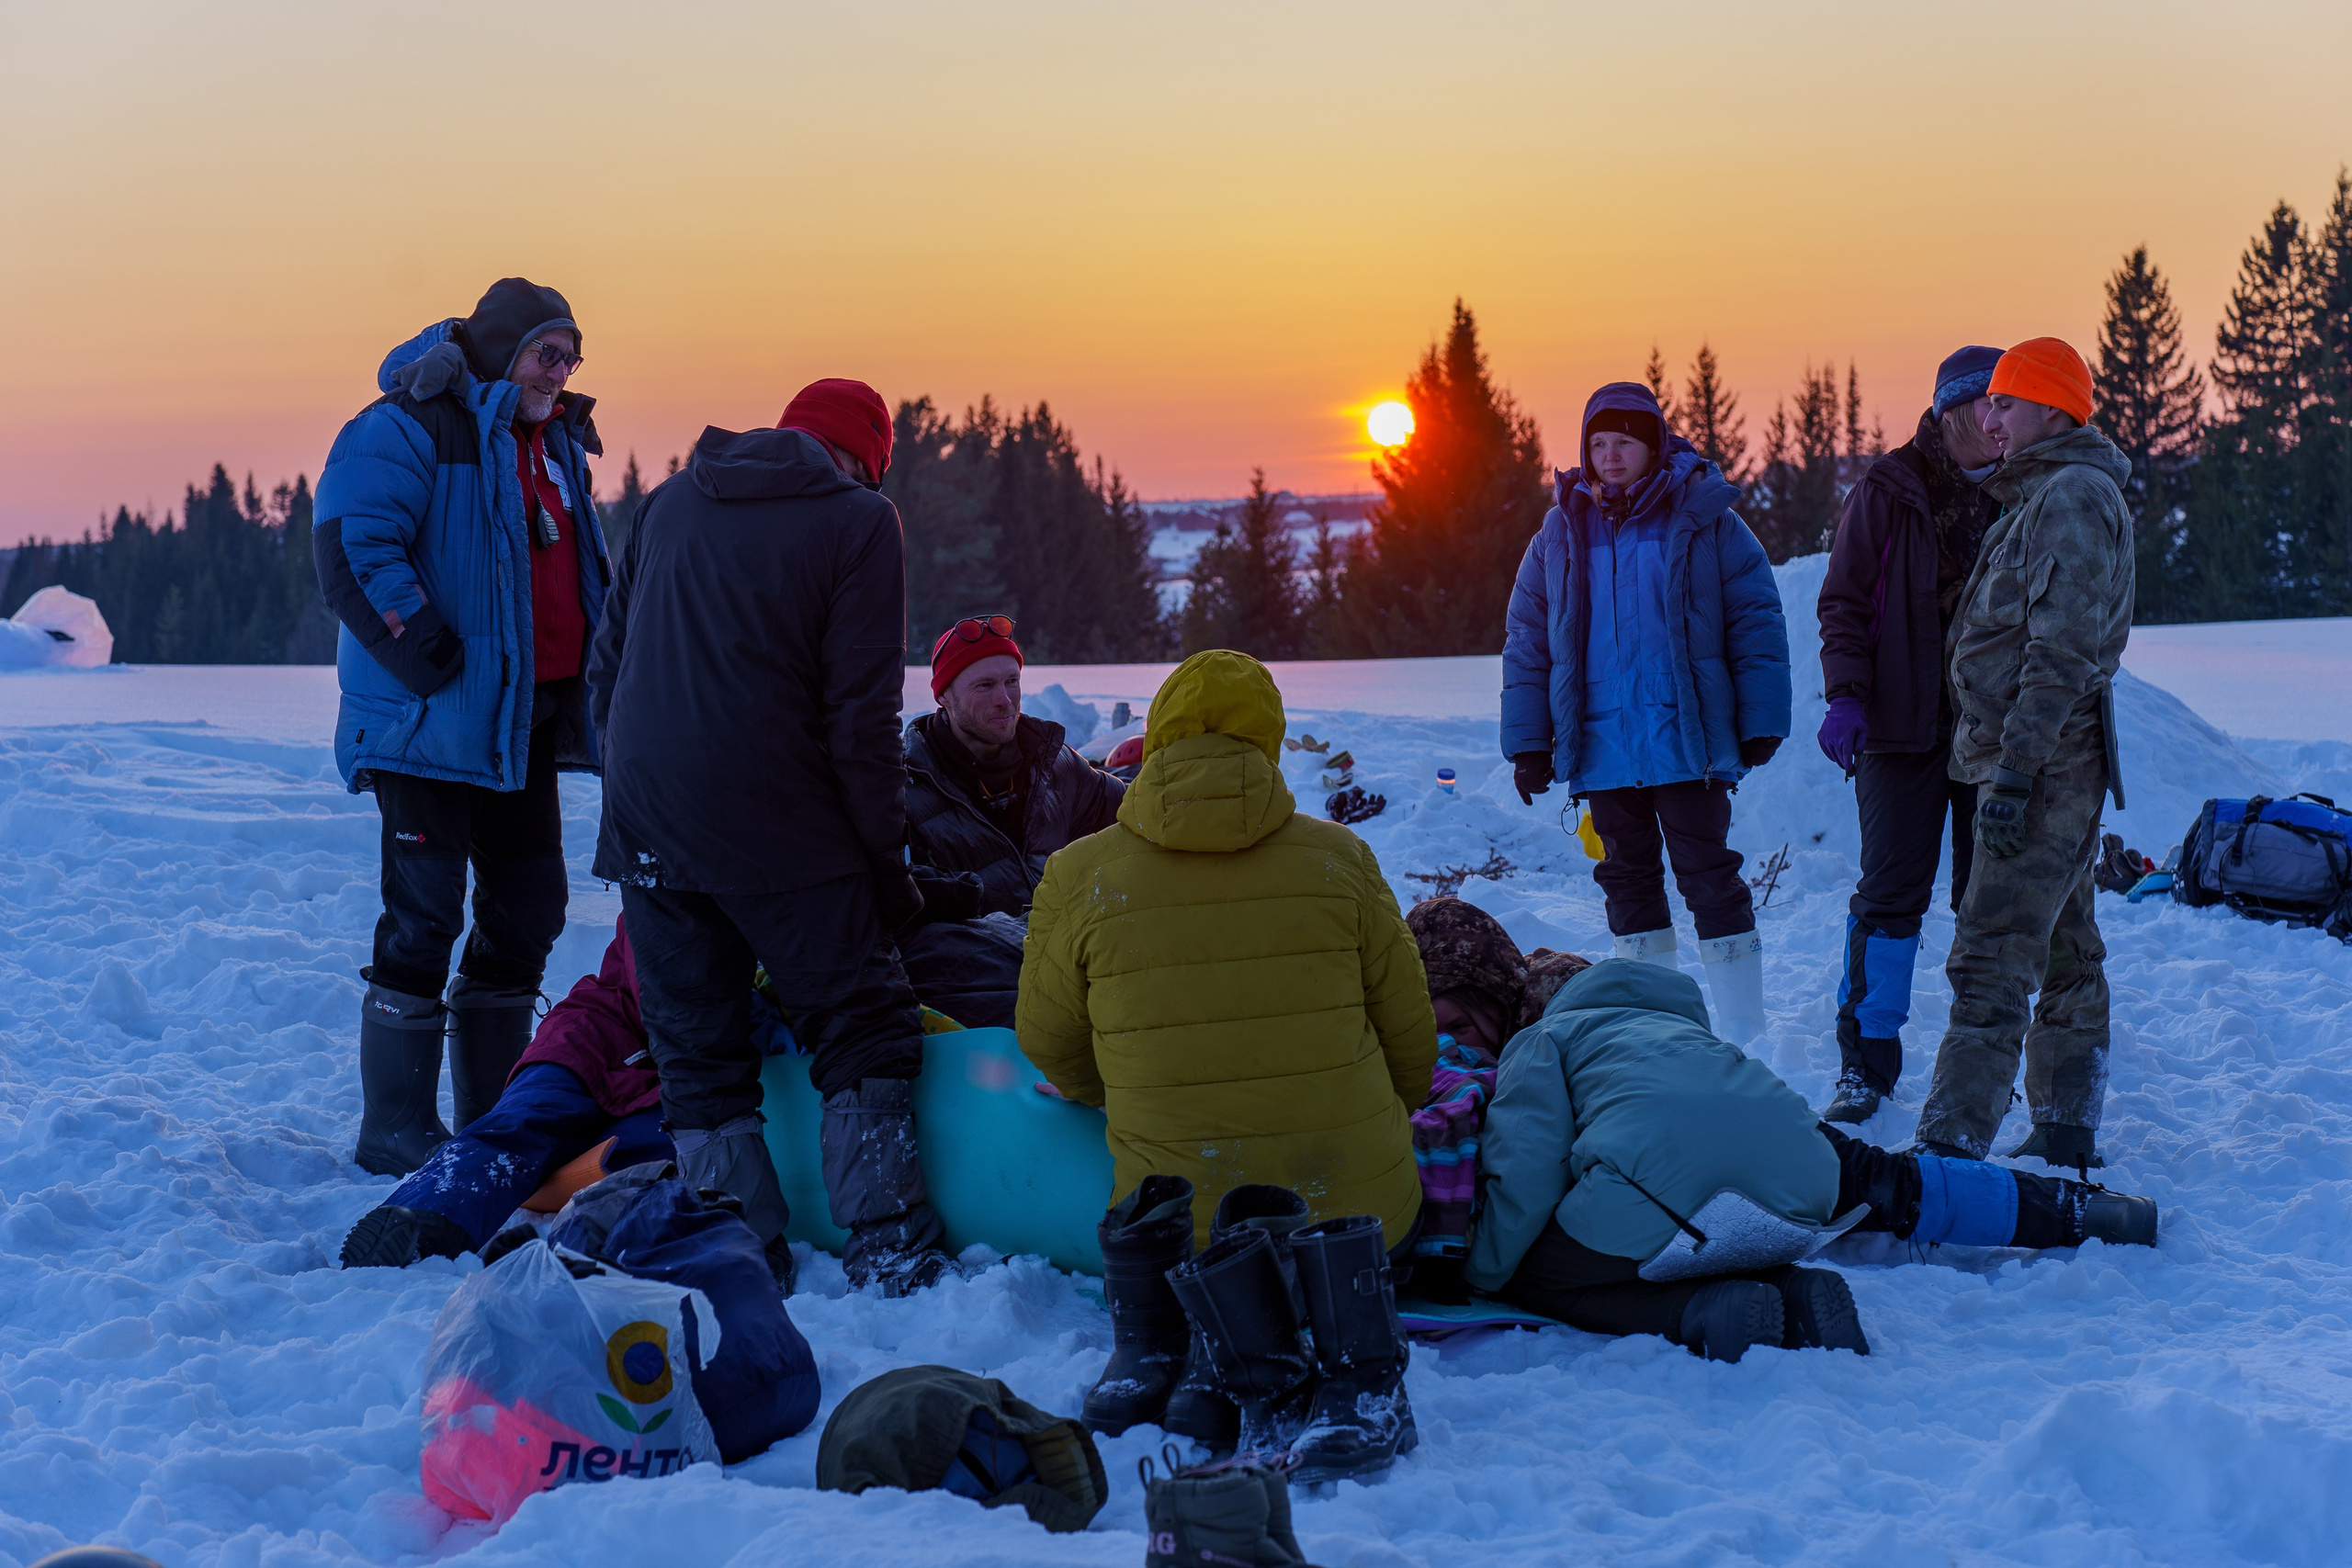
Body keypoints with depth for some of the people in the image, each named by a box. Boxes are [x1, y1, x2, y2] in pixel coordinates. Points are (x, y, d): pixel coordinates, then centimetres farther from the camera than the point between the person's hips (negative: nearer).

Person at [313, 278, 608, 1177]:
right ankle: (396, 1133, 4)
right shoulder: (406, 429, -10)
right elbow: (353, 553, -20)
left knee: (528, 908, 12)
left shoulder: (556, 446, 18)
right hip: (432, 725, -9)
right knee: (426, 918, -5)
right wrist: (434, 662, -24)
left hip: (527, 723, 9)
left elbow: (583, 570, 29)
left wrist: (596, 679, 14)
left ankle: (491, 1112, 24)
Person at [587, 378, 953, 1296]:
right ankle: (886, 1252, 1)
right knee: (863, 1035, 6)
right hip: (783, 833, -5)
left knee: (698, 1053, 12)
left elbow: (607, 669, 18)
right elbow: (860, 714, -9)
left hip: (649, 831, 5)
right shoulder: (857, 522, -3)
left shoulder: (668, 503, 14)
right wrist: (886, 863, -3)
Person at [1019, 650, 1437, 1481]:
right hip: (1361, 1201, -1)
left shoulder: (1078, 878, -4)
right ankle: (1355, 1373, -7)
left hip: (1180, 1213, 1)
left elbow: (1049, 1043, 11)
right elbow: (1409, 1036, 8)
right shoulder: (1341, 860, -2)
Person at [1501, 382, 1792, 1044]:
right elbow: (1526, 642, 10)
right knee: (1629, 881, 11)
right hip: (1601, 744, 4)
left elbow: (1756, 623, -1)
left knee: (1709, 878, -2)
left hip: (1687, 741, -4)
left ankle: (1745, 1035, 5)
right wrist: (1527, 741, 5)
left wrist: (1761, 723, -6)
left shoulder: (1705, 520, -1)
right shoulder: (1562, 531, 7)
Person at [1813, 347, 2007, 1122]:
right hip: (1904, 723, -3)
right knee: (1891, 894, -1)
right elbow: (1844, 600, -1)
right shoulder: (1889, 491, -1)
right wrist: (1846, 693, -14)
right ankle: (1865, 1061, 8)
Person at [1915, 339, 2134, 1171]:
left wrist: (2014, 771, -23)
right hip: (2057, 767, 11)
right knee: (2065, 953, 15)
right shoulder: (2048, 495, 20)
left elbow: (2062, 653, -20)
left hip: (2044, 763, -11)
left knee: (1991, 959, -15)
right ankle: (2067, 1133, 23)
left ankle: (1951, 1145, -18)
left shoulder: (2072, 495, -12)